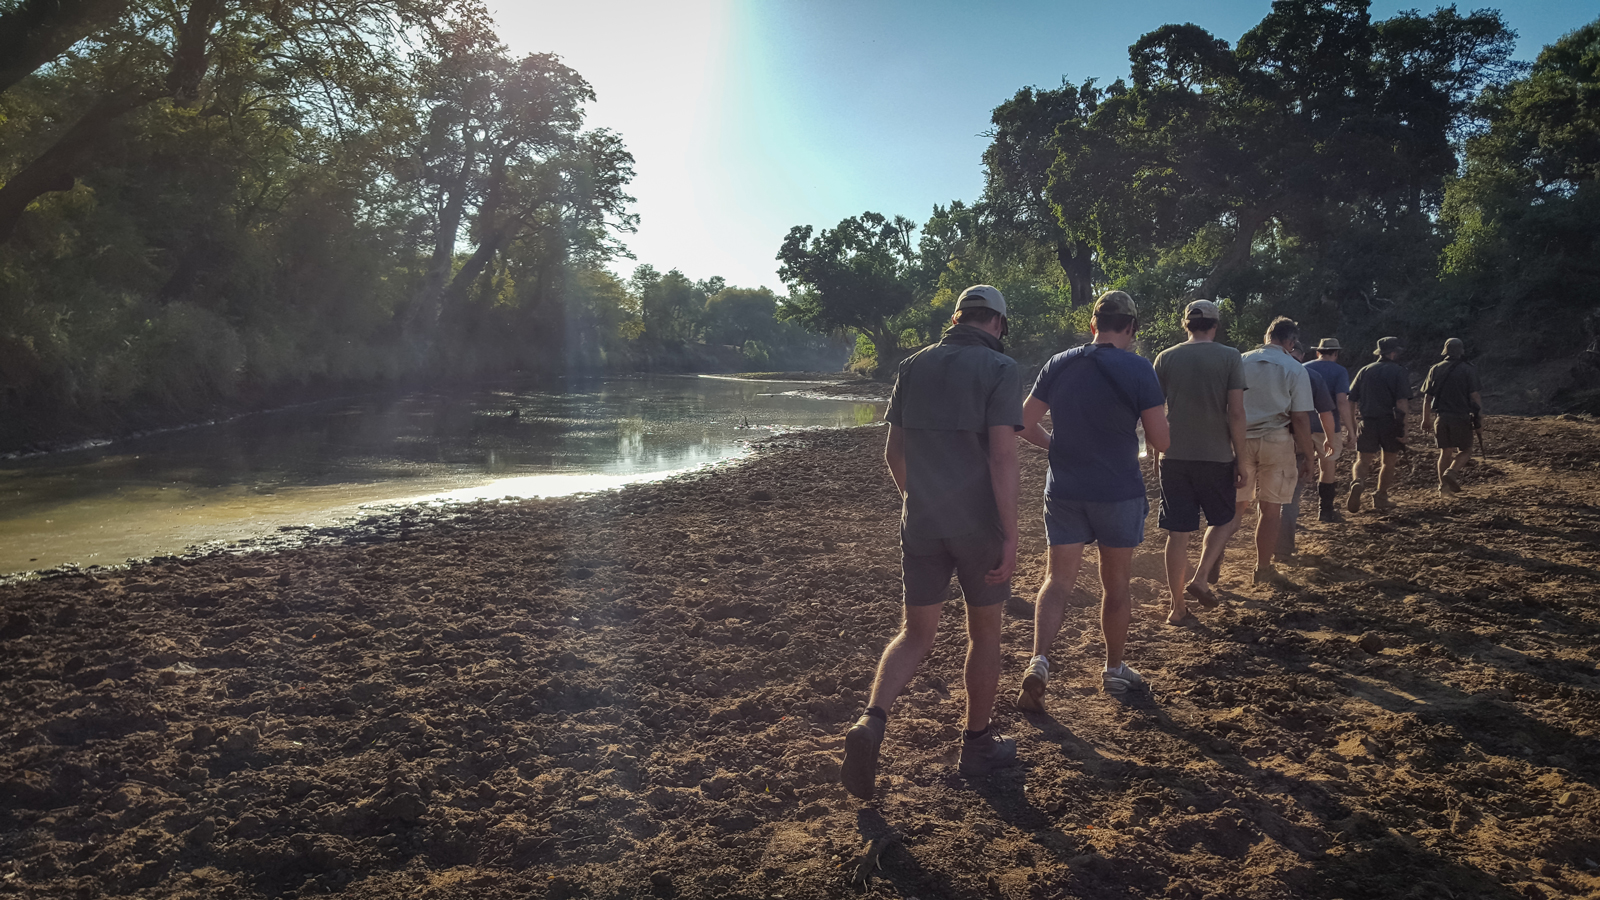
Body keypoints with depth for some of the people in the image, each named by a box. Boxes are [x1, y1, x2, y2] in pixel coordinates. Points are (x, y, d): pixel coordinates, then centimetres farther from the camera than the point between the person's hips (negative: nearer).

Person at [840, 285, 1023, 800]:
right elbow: (1002, 456, -17)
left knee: (916, 633, 11)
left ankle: (871, 722, -11)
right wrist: (1010, 536, -15)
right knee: (984, 633, 14)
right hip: (979, 524, -3)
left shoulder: (915, 366, 7)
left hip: (921, 523, 4)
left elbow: (894, 454, 10)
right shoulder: (1000, 369, -8)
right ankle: (978, 744, 27)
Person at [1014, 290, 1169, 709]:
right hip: (1119, 493, -2)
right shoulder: (1137, 369, -10)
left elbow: (1026, 426, 5)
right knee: (1115, 585, 13)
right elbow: (1161, 441, -10)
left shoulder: (1058, 365, 1)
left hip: (1063, 491, 3)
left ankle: (1039, 661, -13)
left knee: (1058, 580, 6)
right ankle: (1114, 670, 28)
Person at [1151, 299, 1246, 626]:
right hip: (1216, 455, -2)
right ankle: (1200, 579, 2)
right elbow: (1236, 412, -8)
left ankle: (1178, 608, 11)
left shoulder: (1165, 358, 3)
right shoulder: (1229, 357, -3)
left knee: (1179, 532, 6)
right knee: (1221, 521, 20)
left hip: (1174, 456, 2)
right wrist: (1239, 459, -1)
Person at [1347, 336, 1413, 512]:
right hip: (1390, 423, -2)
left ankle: (1357, 483, -26)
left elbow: (1351, 400, 6)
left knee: (1364, 461, 4)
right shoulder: (1398, 372, -4)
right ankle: (1381, 497, 22)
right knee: (1389, 462, 15)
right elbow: (1402, 402, -13)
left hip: (1367, 422, 2)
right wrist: (1403, 428, -10)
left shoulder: (1365, 370, 8)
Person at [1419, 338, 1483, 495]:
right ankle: (1450, 471, -16)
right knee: (1465, 450, 10)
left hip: (1441, 417, 3)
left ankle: (1443, 486, 11)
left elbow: (1427, 397, 6)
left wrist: (1426, 420, 12)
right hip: (1461, 417, -3)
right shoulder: (1468, 370, -4)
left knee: (1445, 452, 12)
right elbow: (1475, 395, -9)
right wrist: (1479, 417, -3)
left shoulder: (1435, 369, 6)